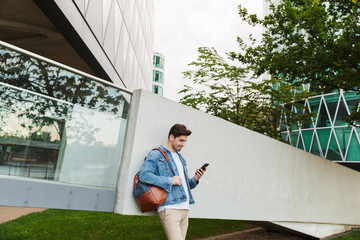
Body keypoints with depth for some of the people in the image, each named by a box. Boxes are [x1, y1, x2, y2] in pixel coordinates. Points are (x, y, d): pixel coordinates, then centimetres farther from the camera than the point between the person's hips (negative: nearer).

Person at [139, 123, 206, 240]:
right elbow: (143, 175, -17)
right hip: (169, 208, -7)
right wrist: (170, 181, -16)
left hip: (185, 208, 8)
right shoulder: (156, 155, -1)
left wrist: (194, 180, 6)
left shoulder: (181, 158, 24)